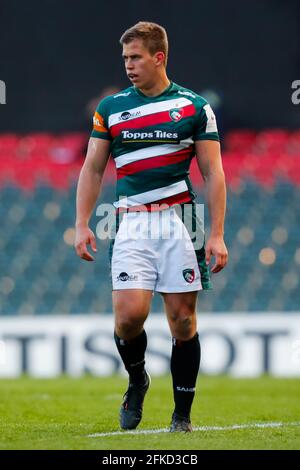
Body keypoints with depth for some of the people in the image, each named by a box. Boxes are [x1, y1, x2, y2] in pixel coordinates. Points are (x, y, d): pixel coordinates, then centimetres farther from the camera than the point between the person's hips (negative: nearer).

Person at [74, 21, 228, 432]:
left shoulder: (195, 108, 4)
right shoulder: (110, 108, 10)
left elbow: (213, 174, 4)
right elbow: (92, 169, 14)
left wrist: (217, 235, -3)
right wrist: (82, 224, 3)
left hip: (180, 219, -1)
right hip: (132, 223, 1)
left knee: (183, 319, -1)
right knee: (129, 313, -15)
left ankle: (183, 415, 9)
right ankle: (137, 381, 15)